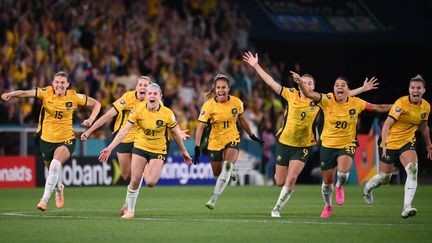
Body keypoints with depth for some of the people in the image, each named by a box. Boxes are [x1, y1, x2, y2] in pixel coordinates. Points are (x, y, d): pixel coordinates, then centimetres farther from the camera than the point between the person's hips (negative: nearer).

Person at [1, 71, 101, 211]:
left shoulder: (74, 97, -7)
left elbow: (96, 104, 5)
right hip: (47, 140, 2)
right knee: (52, 171, 17)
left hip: (66, 140, -2)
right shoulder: (46, 93, -9)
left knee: (55, 164, -29)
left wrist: (91, 119, -11)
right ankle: (59, 189, 53)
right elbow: (26, 93, -24)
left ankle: (45, 199, -25)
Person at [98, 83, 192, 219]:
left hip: (158, 150, -1)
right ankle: (130, 211, 16)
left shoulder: (167, 113, -14)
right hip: (140, 146, 1)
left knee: (150, 183, -17)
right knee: (134, 181, -5)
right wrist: (110, 148, -19)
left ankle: (148, 171, 20)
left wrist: (184, 152, 10)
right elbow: (125, 130, -12)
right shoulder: (138, 110, -14)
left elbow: (176, 133, 1)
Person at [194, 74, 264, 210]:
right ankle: (230, 173, 50)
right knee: (217, 173, 11)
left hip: (232, 139, 0)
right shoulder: (208, 106, -15)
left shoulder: (236, 102, -7)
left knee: (227, 165, -26)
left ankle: (214, 199, -26)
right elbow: (200, 127, -17)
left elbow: (242, 120, 11)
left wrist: (252, 136, 19)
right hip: (215, 142, 0)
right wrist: (197, 148, -26)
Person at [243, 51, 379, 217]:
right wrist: (256, 66, -5)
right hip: (284, 142, 0)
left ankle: (277, 208, 0)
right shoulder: (291, 95, -4)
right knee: (280, 181, 5)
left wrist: (362, 89, 0)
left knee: (291, 179, -16)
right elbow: (271, 82, -2)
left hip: (304, 146, 0)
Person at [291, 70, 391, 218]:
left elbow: (378, 108, 6)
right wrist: (300, 82, -45)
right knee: (327, 181, 9)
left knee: (343, 170, -29)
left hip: (347, 145, 0)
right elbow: (309, 94, -26)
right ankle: (327, 206, 39)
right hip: (328, 145, 0)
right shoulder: (327, 101, -11)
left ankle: (340, 187, 9)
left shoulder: (356, 103, -6)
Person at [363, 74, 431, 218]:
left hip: (407, 142, 4)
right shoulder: (401, 103, -18)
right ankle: (367, 187, 43)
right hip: (390, 142, -4)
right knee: (384, 178, 6)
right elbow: (387, 124, -22)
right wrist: (384, 143, -34)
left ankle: (407, 208, -28)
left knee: (412, 169, -25)